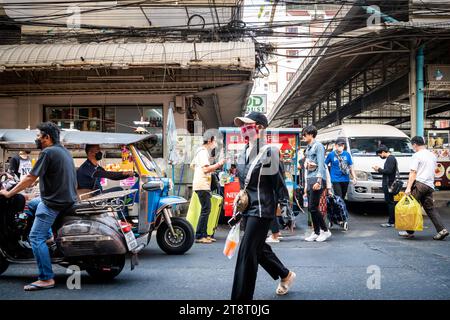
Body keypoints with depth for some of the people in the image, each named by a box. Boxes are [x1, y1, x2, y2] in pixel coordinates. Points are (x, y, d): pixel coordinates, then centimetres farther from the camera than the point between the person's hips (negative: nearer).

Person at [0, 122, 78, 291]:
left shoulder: (48, 152, -14)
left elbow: (31, 178, -15)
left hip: (53, 202, -10)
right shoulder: (65, 151, 14)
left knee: (36, 238, -10)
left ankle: (46, 279, -14)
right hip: (68, 199, 10)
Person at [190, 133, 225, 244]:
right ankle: (199, 236, -9)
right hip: (202, 185, -11)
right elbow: (206, 169, -22)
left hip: (202, 185, 11)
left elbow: (192, 165, 27)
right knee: (205, 210, -10)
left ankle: (204, 234, 14)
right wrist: (218, 164, -15)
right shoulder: (203, 152, -13)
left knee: (206, 210, 11)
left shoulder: (201, 151, 19)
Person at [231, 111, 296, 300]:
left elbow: (279, 181, -9)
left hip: (262, 209, -8)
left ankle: (241, 297, -1)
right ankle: (285, 275, 41)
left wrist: (285, 205, -9)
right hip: (248, 208, 8)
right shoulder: (243, 154, 10)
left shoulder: (269, 152, -11)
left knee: (247, 252, -9)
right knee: (259, 248, 18)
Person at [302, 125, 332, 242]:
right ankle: (316, 232, 14)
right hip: (309, 180, 9)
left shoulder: (318, 146, -7)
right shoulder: (308, 148, 18)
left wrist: (318, 181, -20)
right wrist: (307, 184, 16)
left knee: (313, 207, -10)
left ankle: (325, 231, 0)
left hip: (317, 179, -9)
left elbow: (321, 164, -14)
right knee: (311, 208, 7)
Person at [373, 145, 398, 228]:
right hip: (388, 184, 10)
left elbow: (388, 171, -21)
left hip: (389, 185, -10)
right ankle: (393, 221, 15)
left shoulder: (390, 159, -13)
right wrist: (380, 169, 13)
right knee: (391, 203, 11)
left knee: (390, 203, -8)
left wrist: (379, 170, -9)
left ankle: (391, 222, -7)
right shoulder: (390, 158, 19)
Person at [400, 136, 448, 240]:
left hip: (419, 184, -7)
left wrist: (408, 187, -17)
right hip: (430, 186, 7)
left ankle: (409, 232, 1)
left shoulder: (417, 155, -6)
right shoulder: (432, 155, 18)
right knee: (430, 208, 8)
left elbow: (413, 173, -13)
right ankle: (442, 229, -3)